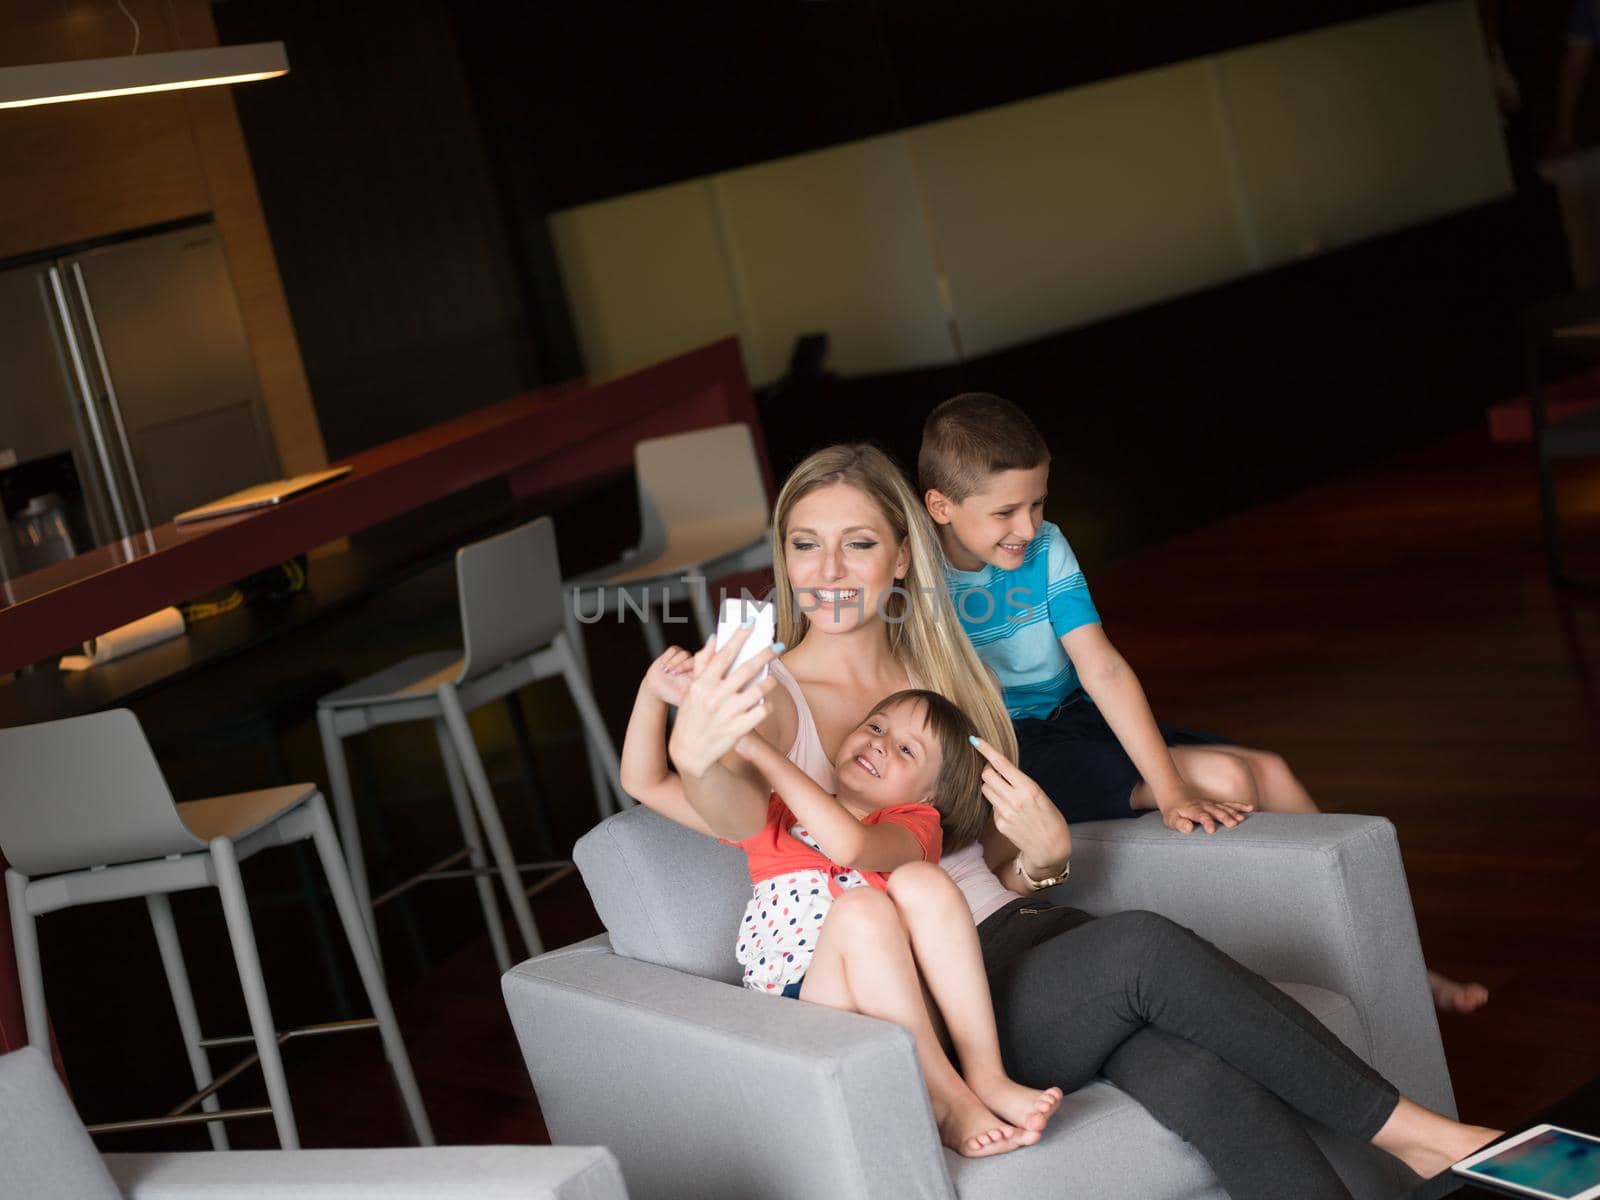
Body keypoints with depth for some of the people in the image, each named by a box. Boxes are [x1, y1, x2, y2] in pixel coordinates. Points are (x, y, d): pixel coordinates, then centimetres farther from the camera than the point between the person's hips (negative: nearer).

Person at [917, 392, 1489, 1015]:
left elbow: (1103, 670, -8)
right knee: (1225, 780, -20)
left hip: (1074, 718, 7)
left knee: (1269, 772, -2)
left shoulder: (1044, 548, -1)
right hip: (1006, 749, -7)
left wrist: (1171, 788, -19)